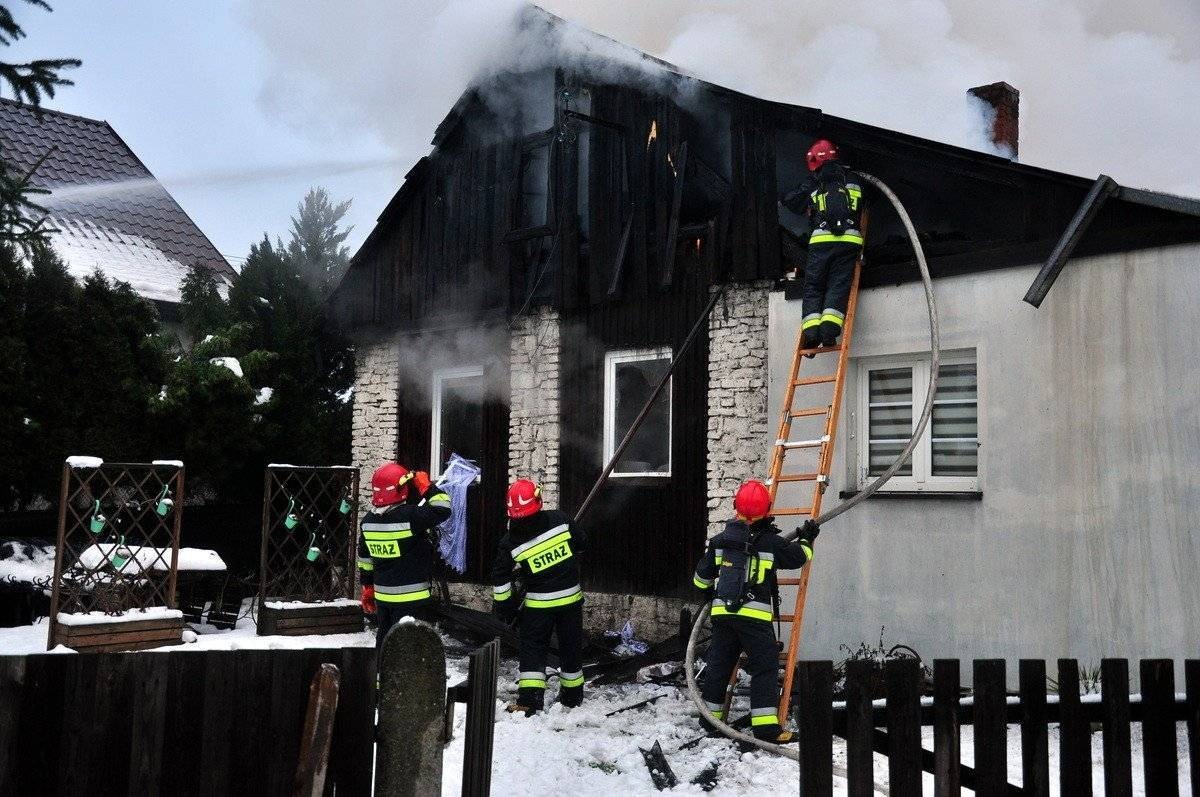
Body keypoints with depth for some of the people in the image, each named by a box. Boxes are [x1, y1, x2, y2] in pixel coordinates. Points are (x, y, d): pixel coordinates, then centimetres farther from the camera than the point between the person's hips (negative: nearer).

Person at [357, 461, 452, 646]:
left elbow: (365, 559, 11)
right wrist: (427, 486, -5)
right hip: (412, 598, -7)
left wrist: (368, 588, 22)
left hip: (382, 596, 7)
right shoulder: (409, 516, -21)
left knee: (384, 641, 19)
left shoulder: (368, 520, 3)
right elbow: (442, 509, -17)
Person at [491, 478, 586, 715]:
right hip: (570, 597, 2)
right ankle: (572, 696, 27)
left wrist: (504, 605, 10)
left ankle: (529, 699, -2)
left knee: (533, 648, 9)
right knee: (571, 646, 15)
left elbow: (500, 578, -4)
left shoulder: (509, 542, -11)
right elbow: (581, 543, 1)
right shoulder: (559, 519, -12)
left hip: (538, 603, -1)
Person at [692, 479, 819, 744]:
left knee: (719, 663, 15)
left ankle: (710, 715, 25)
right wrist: (807, 539, 29)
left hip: (722, 611, 5)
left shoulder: (720, 540, 9)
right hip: (753, 614, -5)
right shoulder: (770, 541, -5)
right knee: (765, 666, -1)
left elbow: (702, 577, 17)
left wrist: (708, 590, 38)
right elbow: (797, 557, 11)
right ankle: (766, 725, -6)